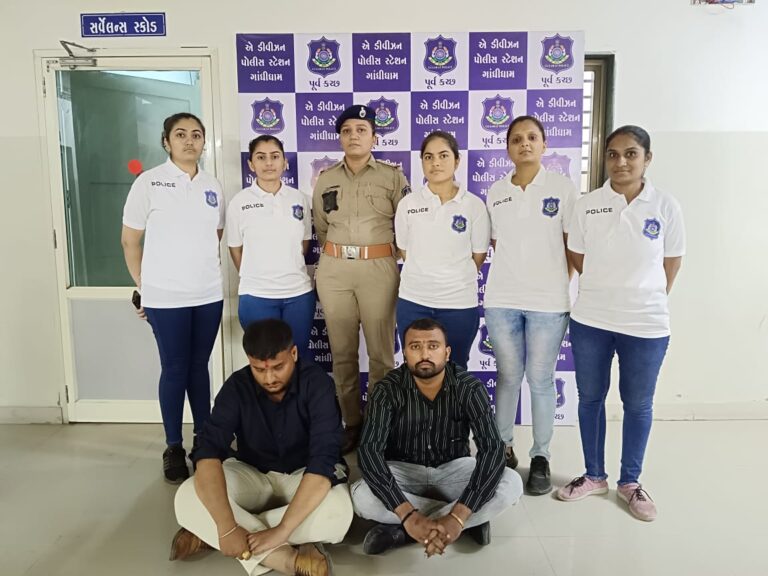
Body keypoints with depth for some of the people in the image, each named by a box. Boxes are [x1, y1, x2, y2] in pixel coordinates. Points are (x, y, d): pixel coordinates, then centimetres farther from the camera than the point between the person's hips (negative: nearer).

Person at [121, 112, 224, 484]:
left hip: (209, 294, 4)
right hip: (165, 296, -3)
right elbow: (130, 241, -1)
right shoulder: (148, 183, -5)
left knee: (200, 366, 12)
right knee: (174, 369, 3)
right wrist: (143, 286, 0)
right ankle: (174, 448, 17)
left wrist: (207, 270, 12)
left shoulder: (213, 187, 7)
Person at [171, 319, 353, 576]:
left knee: (338, 512, -36)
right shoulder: (237, 387, -16)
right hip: (253, 474, 2)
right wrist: (226, 527, -40)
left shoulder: (317, 383, -24)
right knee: (187, 498, -26)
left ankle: (208, 533, -21)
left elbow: (323, 459, -32)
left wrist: (281, 530, -39)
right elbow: (208, 452, -27)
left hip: (306, 474, -1)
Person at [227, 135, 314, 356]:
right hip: (256, 296, -2)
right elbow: (235, 248, 6)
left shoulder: (300, 199, 4)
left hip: (299, 292, 2)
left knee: (300, 358, 10)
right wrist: (254, 276, 9)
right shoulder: (239, 202, -3)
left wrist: (289, 271, 11)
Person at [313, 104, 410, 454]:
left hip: (379, 269, -3)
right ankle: (352, 422, 21)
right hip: (334, 271, 3)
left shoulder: (392, 176, 2)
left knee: (380, 352, 1)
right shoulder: (325, 179, 11)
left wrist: (375, 254, 6)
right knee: (342, 351, 8)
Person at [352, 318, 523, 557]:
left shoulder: (469, 388, -19)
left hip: (453, 469, 1)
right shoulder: (388, 390, -20)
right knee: (361, 496, -32)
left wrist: (457, 517, -40)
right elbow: (369, 451, -30)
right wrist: (409, 516, -41)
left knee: (512, 484, -26)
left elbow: (492, 449, -28)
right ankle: (471, 520, -17)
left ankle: (400, 531, -23)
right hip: (404, 472, 0)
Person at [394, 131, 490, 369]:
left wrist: (454, 278, 7)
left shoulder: (474, 205, -4)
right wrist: (426, 275, 5)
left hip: (459, 303, -1)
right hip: (413, 301, 1)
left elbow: (478, 256, 4)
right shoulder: (408, 204, 0)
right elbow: (404, 251, 9)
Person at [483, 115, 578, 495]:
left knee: (541, 380, 4)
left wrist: (559, 284, -3)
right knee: (508, 376, 10)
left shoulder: (562, 187, 0)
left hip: (548, 300, -2)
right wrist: (510, 275, 4)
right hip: (502, 299, 2)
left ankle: (540, 457, 19)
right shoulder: (496, 192, 8)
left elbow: (573, 245, 2)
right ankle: (503, 446, 26)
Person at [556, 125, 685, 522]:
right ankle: (594, 475, 30)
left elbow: (671, 263, 4)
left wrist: (644, 296, 8)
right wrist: (610, 289, 7)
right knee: (590, 397, 12)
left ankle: (630, 482, 30)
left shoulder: (665, 206, -5)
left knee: (638, 404, 11)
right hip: (590, 320, 1)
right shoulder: (587, 205, -2)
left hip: (646, 323, -1)